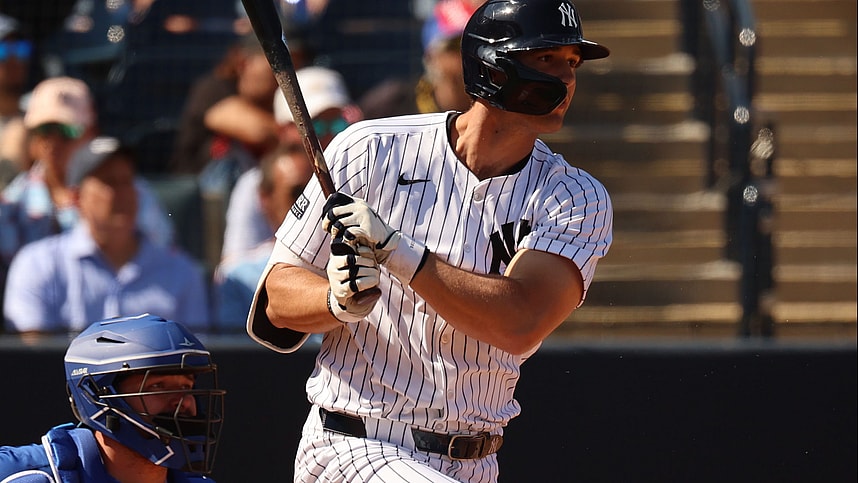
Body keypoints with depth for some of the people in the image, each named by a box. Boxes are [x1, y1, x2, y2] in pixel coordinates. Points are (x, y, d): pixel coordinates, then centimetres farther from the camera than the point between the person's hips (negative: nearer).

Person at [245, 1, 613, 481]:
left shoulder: (578, 200, -3)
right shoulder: (371, 152, -5)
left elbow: (520, 325, -21)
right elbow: (278, 302, -1)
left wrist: (397, 250, -26)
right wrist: (340, 300, -23)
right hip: (351, 444, -3)